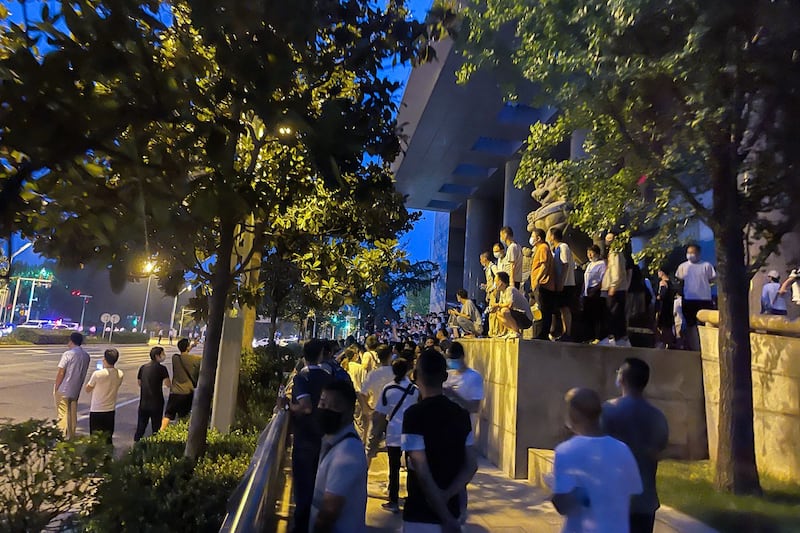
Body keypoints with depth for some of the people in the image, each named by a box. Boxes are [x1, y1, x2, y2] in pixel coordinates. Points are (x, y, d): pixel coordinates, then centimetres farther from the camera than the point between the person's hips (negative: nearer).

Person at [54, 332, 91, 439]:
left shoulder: (68, 354, -16)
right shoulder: (86, 356, 4)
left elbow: (61, 373, -15)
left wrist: (56, 388, -6)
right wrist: (77, 386, 16)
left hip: (63, 390, -6)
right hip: (76, 390, 6)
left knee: (63, 413, 4)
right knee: (73, 413, 15)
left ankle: (64, 435, 8)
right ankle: (72, 434, 23)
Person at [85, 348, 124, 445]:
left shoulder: (97, 374, -19)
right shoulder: (120, 374, -7)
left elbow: (88, 389, -4)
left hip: (96, 410, -4)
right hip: (111, 410, 4)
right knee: (108, 438, 15)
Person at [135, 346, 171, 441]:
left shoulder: (142, 368, 5)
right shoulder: (161, 368, -13)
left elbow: (139, 383, 15)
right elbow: (168, 384, -17)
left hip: (143, 403, 5)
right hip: (156, 403, -5)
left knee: (140, 427, 14)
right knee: (156, 427, 6)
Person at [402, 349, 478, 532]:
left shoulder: (414, 414, -19)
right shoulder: (461, 414, 0)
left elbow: (422, 472, -21)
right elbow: (472, 465, 0)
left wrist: (446, 518, -15)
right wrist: (446, 495, -9)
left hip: (421, 516, -5)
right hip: (452, 510, 6)